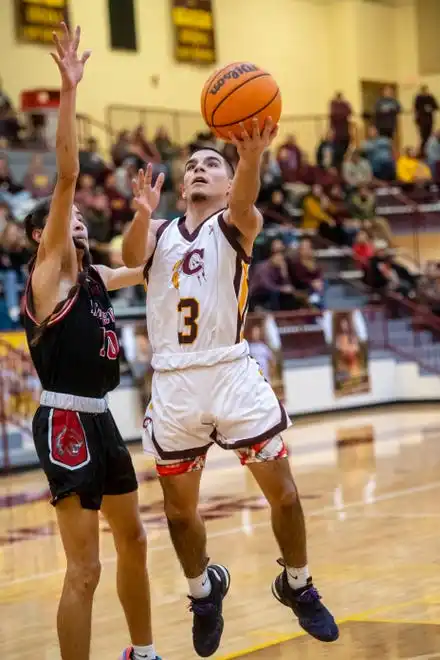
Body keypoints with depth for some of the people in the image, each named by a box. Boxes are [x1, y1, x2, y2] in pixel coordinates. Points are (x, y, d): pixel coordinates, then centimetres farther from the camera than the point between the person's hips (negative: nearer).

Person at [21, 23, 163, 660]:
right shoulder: (45, 272, -7)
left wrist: (147, 211, 28)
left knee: (133, 541, 21)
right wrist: (69, 89, -23)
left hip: (100, 418, 9)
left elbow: (143, 268, 36)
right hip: (66, 422, -9)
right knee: (84, 568, -9)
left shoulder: (93, 277, 14)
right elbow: (67, 176, -18)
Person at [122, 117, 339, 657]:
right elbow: (132, 257, -11)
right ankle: (204, 591, 36)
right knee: (178, 506, 11)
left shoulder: (236, 224, 2)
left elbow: (243, 206, -23)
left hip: (231, 372, -3)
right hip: (173, 383, 3)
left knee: (282, 490, -1)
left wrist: (251, 158, -47)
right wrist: (142, 210, -33)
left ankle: (297, 586, 22)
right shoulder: (159, 232, 12)